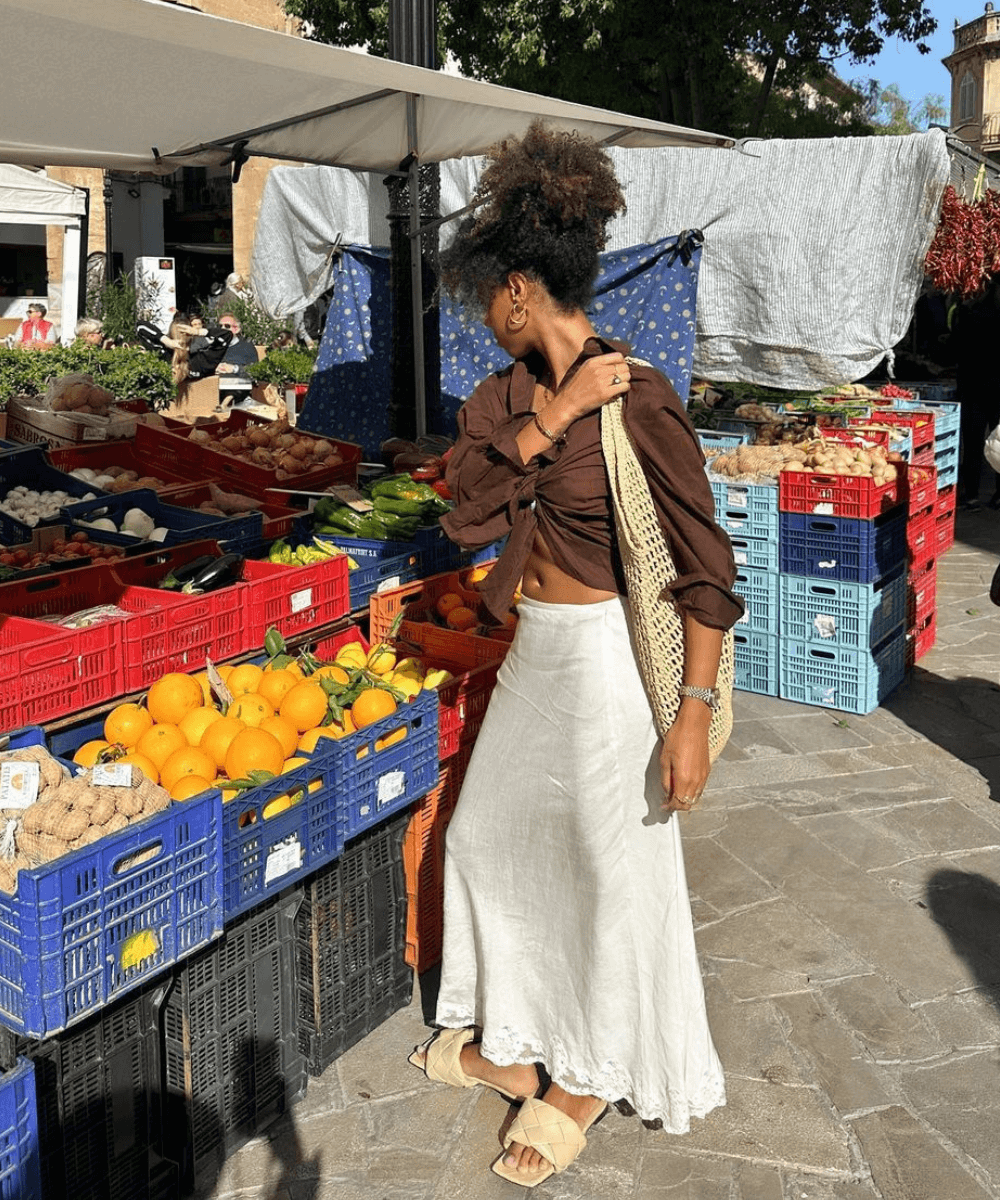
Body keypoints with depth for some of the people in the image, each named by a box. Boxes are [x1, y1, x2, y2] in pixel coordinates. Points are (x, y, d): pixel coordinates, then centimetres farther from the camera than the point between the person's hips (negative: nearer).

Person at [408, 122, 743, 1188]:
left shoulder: (639, 401, -20)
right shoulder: (510, 390, 3)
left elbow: (705, 569, -18)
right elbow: (469, 507, -9)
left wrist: (693, 716, -19)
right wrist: (551, 418, -19)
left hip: (606, 657, -8)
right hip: (535, 648, 9)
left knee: (611, 870, 9)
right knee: (484, 837, 19)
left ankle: (589, 1078, 32)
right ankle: (508, 1043, 40)